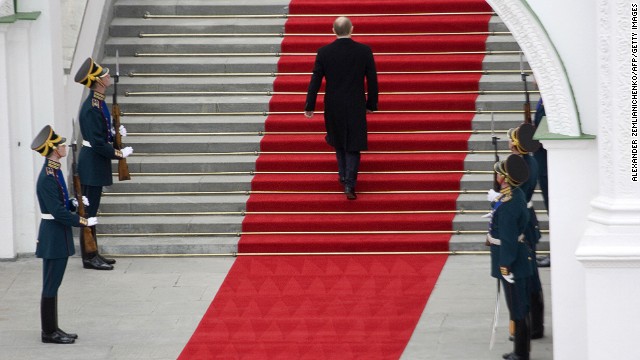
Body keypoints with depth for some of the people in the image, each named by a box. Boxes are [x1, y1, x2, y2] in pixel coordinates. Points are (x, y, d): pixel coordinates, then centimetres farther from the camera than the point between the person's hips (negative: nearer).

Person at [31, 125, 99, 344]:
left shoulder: (54, 172, 10)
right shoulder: (47, 178, -20)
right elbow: (58, 212, -23)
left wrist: (74, 204, 2)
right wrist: (83, 222, -20)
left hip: (57, 236, 10)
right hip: (54, 236, -10)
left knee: (53, 284, 14)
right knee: (51, 286, -3)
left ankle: (52, 329, 20)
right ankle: (49, 333, 3)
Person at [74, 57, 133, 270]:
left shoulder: (98, 102, 8)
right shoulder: (91, 108, -22)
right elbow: (98, 144, -23)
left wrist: (115, 133, 4)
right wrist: (120, 154, -15)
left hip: (95, 164, 10)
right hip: (93, 164, -10)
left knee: (91, 209, 15)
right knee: (89, 211, -3)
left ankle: (92, 254, 22)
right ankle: (89, 258, 3)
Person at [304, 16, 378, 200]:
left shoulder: (324, 52, -9)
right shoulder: (364, 51, -9)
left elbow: (315, 80, -5)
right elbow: (372, 80, -3)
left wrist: (309, 106, 2)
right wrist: (371, 104, 9)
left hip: (333, 106, 1)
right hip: (356, 107, -1)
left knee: (339, 143, 23)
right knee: (353, 145, 6)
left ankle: (343, 175, 31)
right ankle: (349, 183, -5)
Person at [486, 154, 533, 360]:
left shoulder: (507, 205, -26)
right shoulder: (516, 195, 3)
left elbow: (508, 240, -25)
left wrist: (506, 266, -20)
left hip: (511, 263, -10)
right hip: (520, 261, 10)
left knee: (518, 310, 0)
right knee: (519, 307, 17)